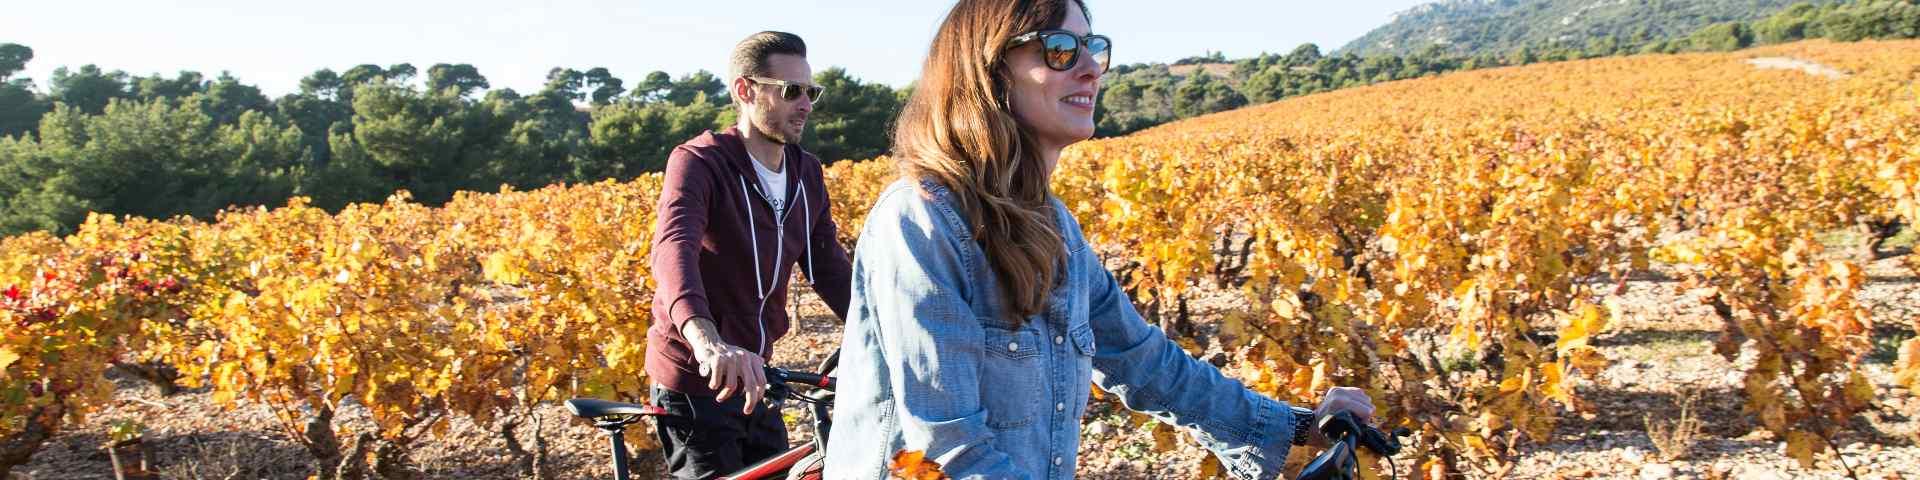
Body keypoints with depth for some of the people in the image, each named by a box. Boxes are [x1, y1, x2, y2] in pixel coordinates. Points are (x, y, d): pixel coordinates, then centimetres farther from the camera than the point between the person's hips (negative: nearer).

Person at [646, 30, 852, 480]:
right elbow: (674, 249, -35)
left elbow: (830, 267, 2)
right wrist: (706, 341, -54)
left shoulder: (806, 173, 3)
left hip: (751, 375, 7)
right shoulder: (698, 162, -18)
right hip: (696, 380, -6)